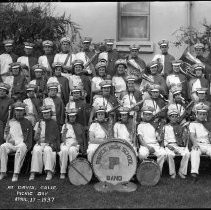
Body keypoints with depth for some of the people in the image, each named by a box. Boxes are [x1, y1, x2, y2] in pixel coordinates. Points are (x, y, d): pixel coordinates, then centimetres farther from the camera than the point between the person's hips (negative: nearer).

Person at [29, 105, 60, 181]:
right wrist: (37, 135, -11)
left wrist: (51, 143, -9)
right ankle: (33, 173, -35)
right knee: (36, 150, -32)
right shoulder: (38, 123, 18)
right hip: (40, 143, 2)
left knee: (47, 150, -36)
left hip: (50, 144, -1)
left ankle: (49, 172, -41)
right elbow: (35, 137, 13)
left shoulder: (54, 124, 14)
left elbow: (57, 137, 9)